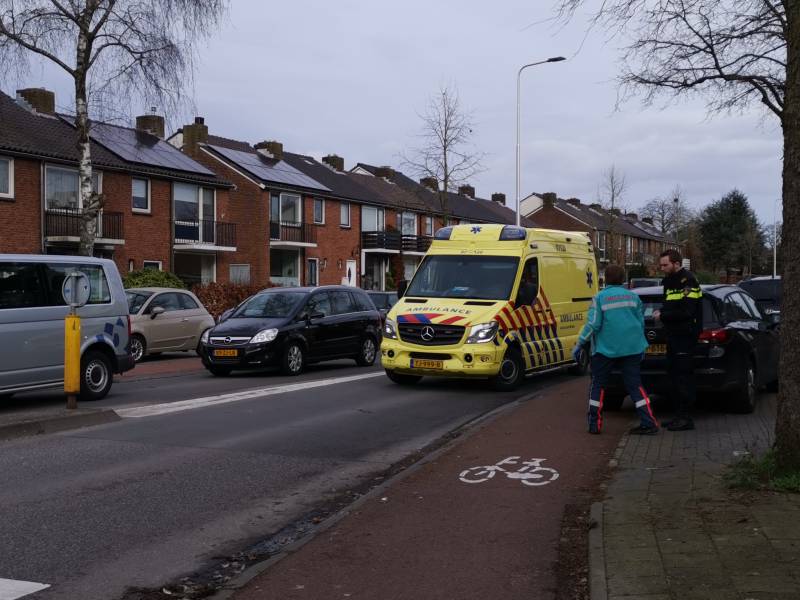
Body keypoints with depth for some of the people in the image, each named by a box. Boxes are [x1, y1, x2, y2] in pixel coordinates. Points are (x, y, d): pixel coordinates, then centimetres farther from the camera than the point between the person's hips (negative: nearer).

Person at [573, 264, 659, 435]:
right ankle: (649, 423, 0)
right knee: (635, 385, 7)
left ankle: (594, 424, 9)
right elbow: (641, 323, 13)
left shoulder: (599, 298, -5)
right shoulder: (633, 296, 8)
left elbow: (592, 324, -11)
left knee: (598, 385, 9)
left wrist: (580, 345, -4)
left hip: (605, 349, -3)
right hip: (632, 349, 3)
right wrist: (641, 347, 23)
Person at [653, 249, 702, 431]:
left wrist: (663, 316, -14)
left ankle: (686, 418, -5)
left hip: (685, 336, -10)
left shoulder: (688, 282, -14)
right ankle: (679, 415, 19)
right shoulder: (670, 281, 16)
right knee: (674, 375, 12)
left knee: (683, 376, -9)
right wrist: (661, 313, 4)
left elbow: (686, 312, -21)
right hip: (673, 335, 10)